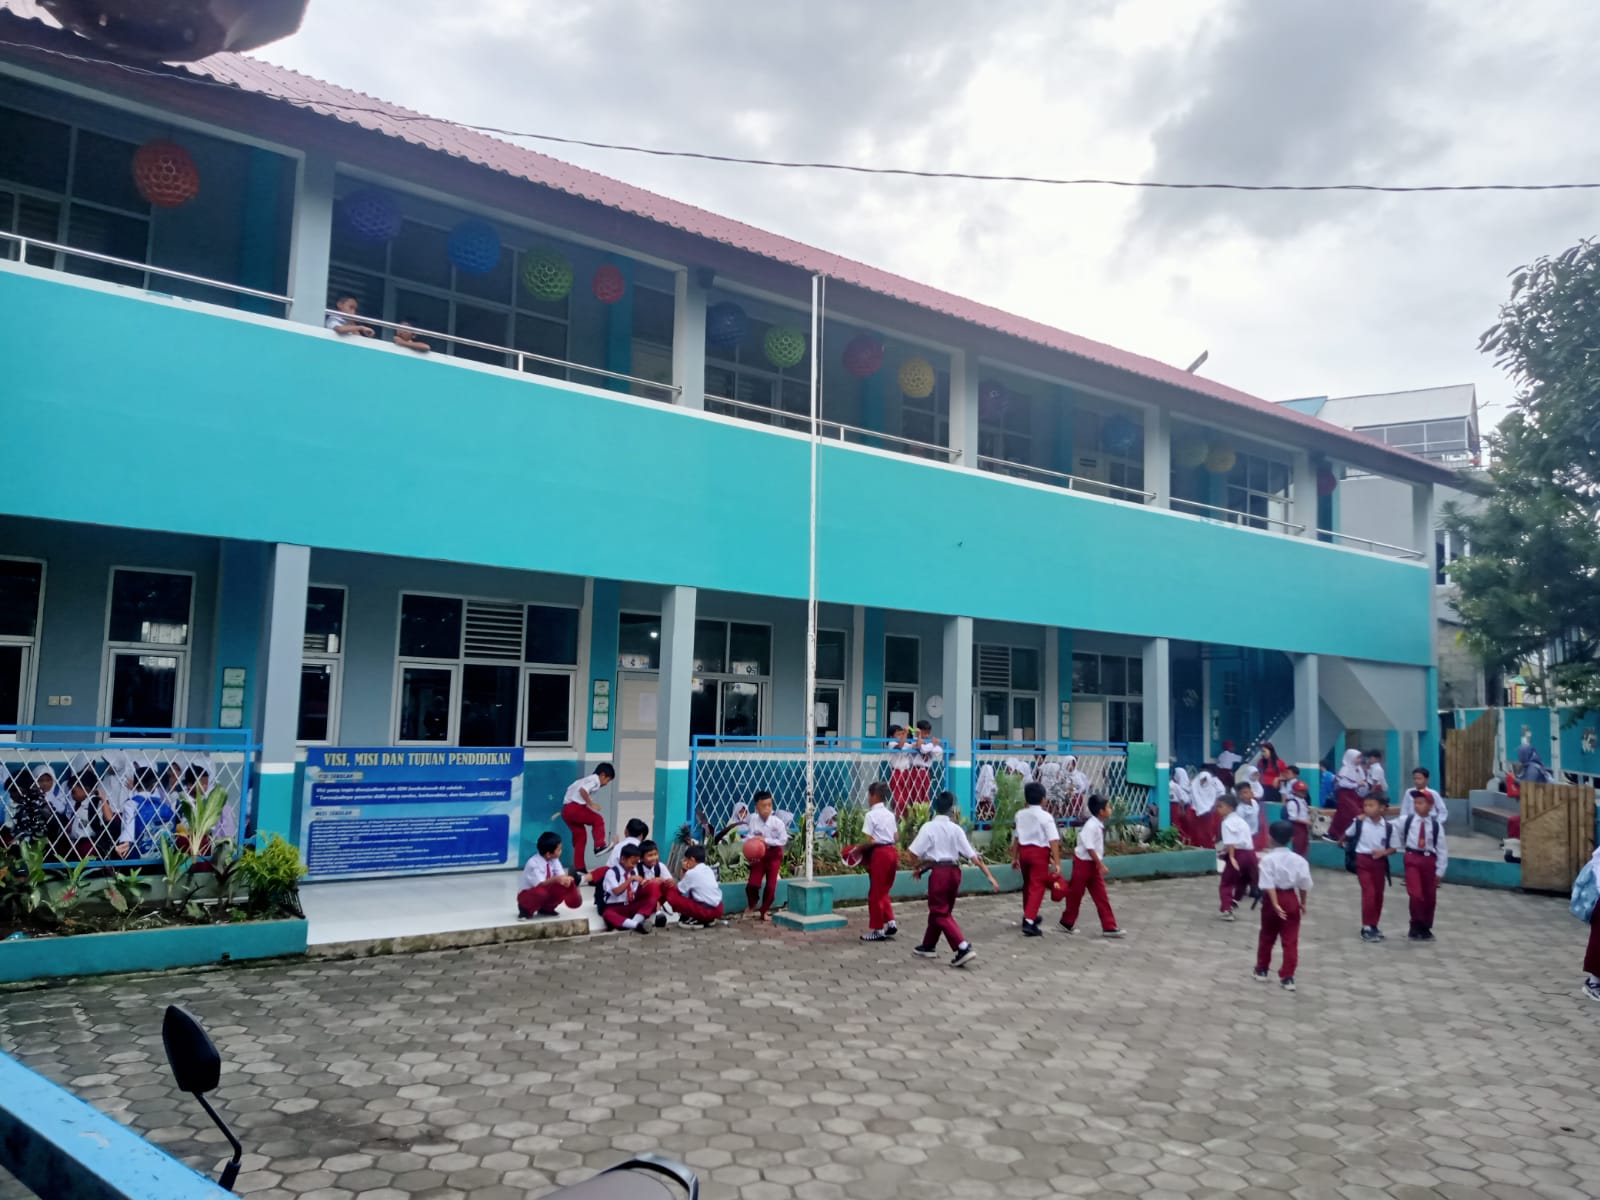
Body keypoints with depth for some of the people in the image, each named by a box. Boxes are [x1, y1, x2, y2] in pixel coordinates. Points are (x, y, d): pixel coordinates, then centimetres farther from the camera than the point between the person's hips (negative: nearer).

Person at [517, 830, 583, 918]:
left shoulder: (554, 860, -8)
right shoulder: (533, 863, -28)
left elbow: (562, 876, -13)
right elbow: (540, 884, -37)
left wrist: (566, 879, -36)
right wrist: (555, 879, -53)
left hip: (547, 890, 6)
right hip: (528, 894, -6)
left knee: (565, 885, -18)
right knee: (541, 892, -39)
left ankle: (546, 908, 6)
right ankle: (526, 909, -5)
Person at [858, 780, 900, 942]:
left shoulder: (871, 815, -12)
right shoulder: (890, 814, 11)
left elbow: (869, 841, -17)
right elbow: (896, 838, 11)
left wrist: (857, 850, -3)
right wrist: (897, 858, 19)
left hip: (879, 853, -8)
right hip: (892, 852, 8)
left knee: (875, 894, 4)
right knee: (883, 891, 20)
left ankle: (877, 930, 10)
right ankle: (890, 922, 14)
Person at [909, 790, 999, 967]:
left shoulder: (929, 827, -6)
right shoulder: (956, 829, 3)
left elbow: (914, 853, -13)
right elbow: (973, 856, -2)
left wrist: (917, 868, 7)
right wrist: (989, 875, 0)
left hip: (938, 871, -5)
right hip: (955, 871, 5)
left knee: (941, 913, 0)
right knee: (942, 910, 20)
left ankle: (963, 948, -15)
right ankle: (928, 946, 35)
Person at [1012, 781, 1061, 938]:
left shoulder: (1020, 814, 5)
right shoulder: (1046, 817, -11)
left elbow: (1017, 837, 10)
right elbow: (1053, 841, -17)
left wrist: (1014, 857, 19)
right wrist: (1057, 863, -18)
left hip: (1024, 850, 6)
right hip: (1039, 852, -6)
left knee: (1027, 884, 22)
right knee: (1037, 887, -4)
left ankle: (1029, 916, 39)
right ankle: (1029, 922, -14)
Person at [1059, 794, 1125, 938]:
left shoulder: (1099, 826, 3)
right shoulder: (1091, 826, -24)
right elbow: (1090, 848, -25)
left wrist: (1100, 864, 16)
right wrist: (1101, 865, -22)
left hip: (1094, 864, 8)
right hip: (1083, 863, -8)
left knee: (1101, 896, 5)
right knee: (1075, 894, 8)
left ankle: (1109, 927, 5)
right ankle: (1067, 922, 25)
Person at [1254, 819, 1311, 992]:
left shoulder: (1267, 859, -12)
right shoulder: (1298, 860, -3)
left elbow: (1268, 885, -19)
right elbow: (1304, 884, -2)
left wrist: (1275, 904, -19)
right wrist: (1302, 902, 11)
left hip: (1273, 899, -1)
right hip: (1291, 899, 1)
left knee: (1267, 937, 15)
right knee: (1290, 940, 4)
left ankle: (1262, 970, 28)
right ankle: (1287, 978, 1)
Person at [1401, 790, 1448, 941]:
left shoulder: (1436, 825, -3)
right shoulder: (1405, 820, -5)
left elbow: (1442, 849, 0)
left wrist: (1440, 871, -1)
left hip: (1429, 860, 2)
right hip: (1412, 859, -2)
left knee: (1430, 897, 10)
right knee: (1416, 894, -12)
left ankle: (1425, 928, 25)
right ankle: (1416, 927, 2)